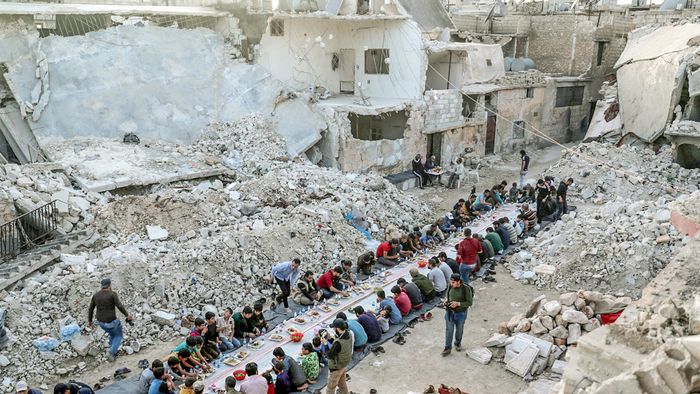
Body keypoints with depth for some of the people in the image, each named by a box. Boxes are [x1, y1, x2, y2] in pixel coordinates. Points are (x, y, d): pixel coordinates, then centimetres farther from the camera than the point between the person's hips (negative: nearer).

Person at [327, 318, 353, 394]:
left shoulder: (339, 342, -39)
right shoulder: (348, 334, -14)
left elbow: (330, 355, -25)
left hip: (336, 368, -7)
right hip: (343, 365, 8)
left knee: (330, 388, 14)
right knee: (342, 383, 30)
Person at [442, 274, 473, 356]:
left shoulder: (466, 289, -23)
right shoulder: (451, 286, -9)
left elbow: (469, 303, -18)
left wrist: (458, 303, -28)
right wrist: (447, 300, -9)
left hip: (461, 313, -2)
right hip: (449, 312, 3)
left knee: (459, 330, 19)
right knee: (449, 330, 6)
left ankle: (458, 343, 44)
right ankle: (448, 348, 18)